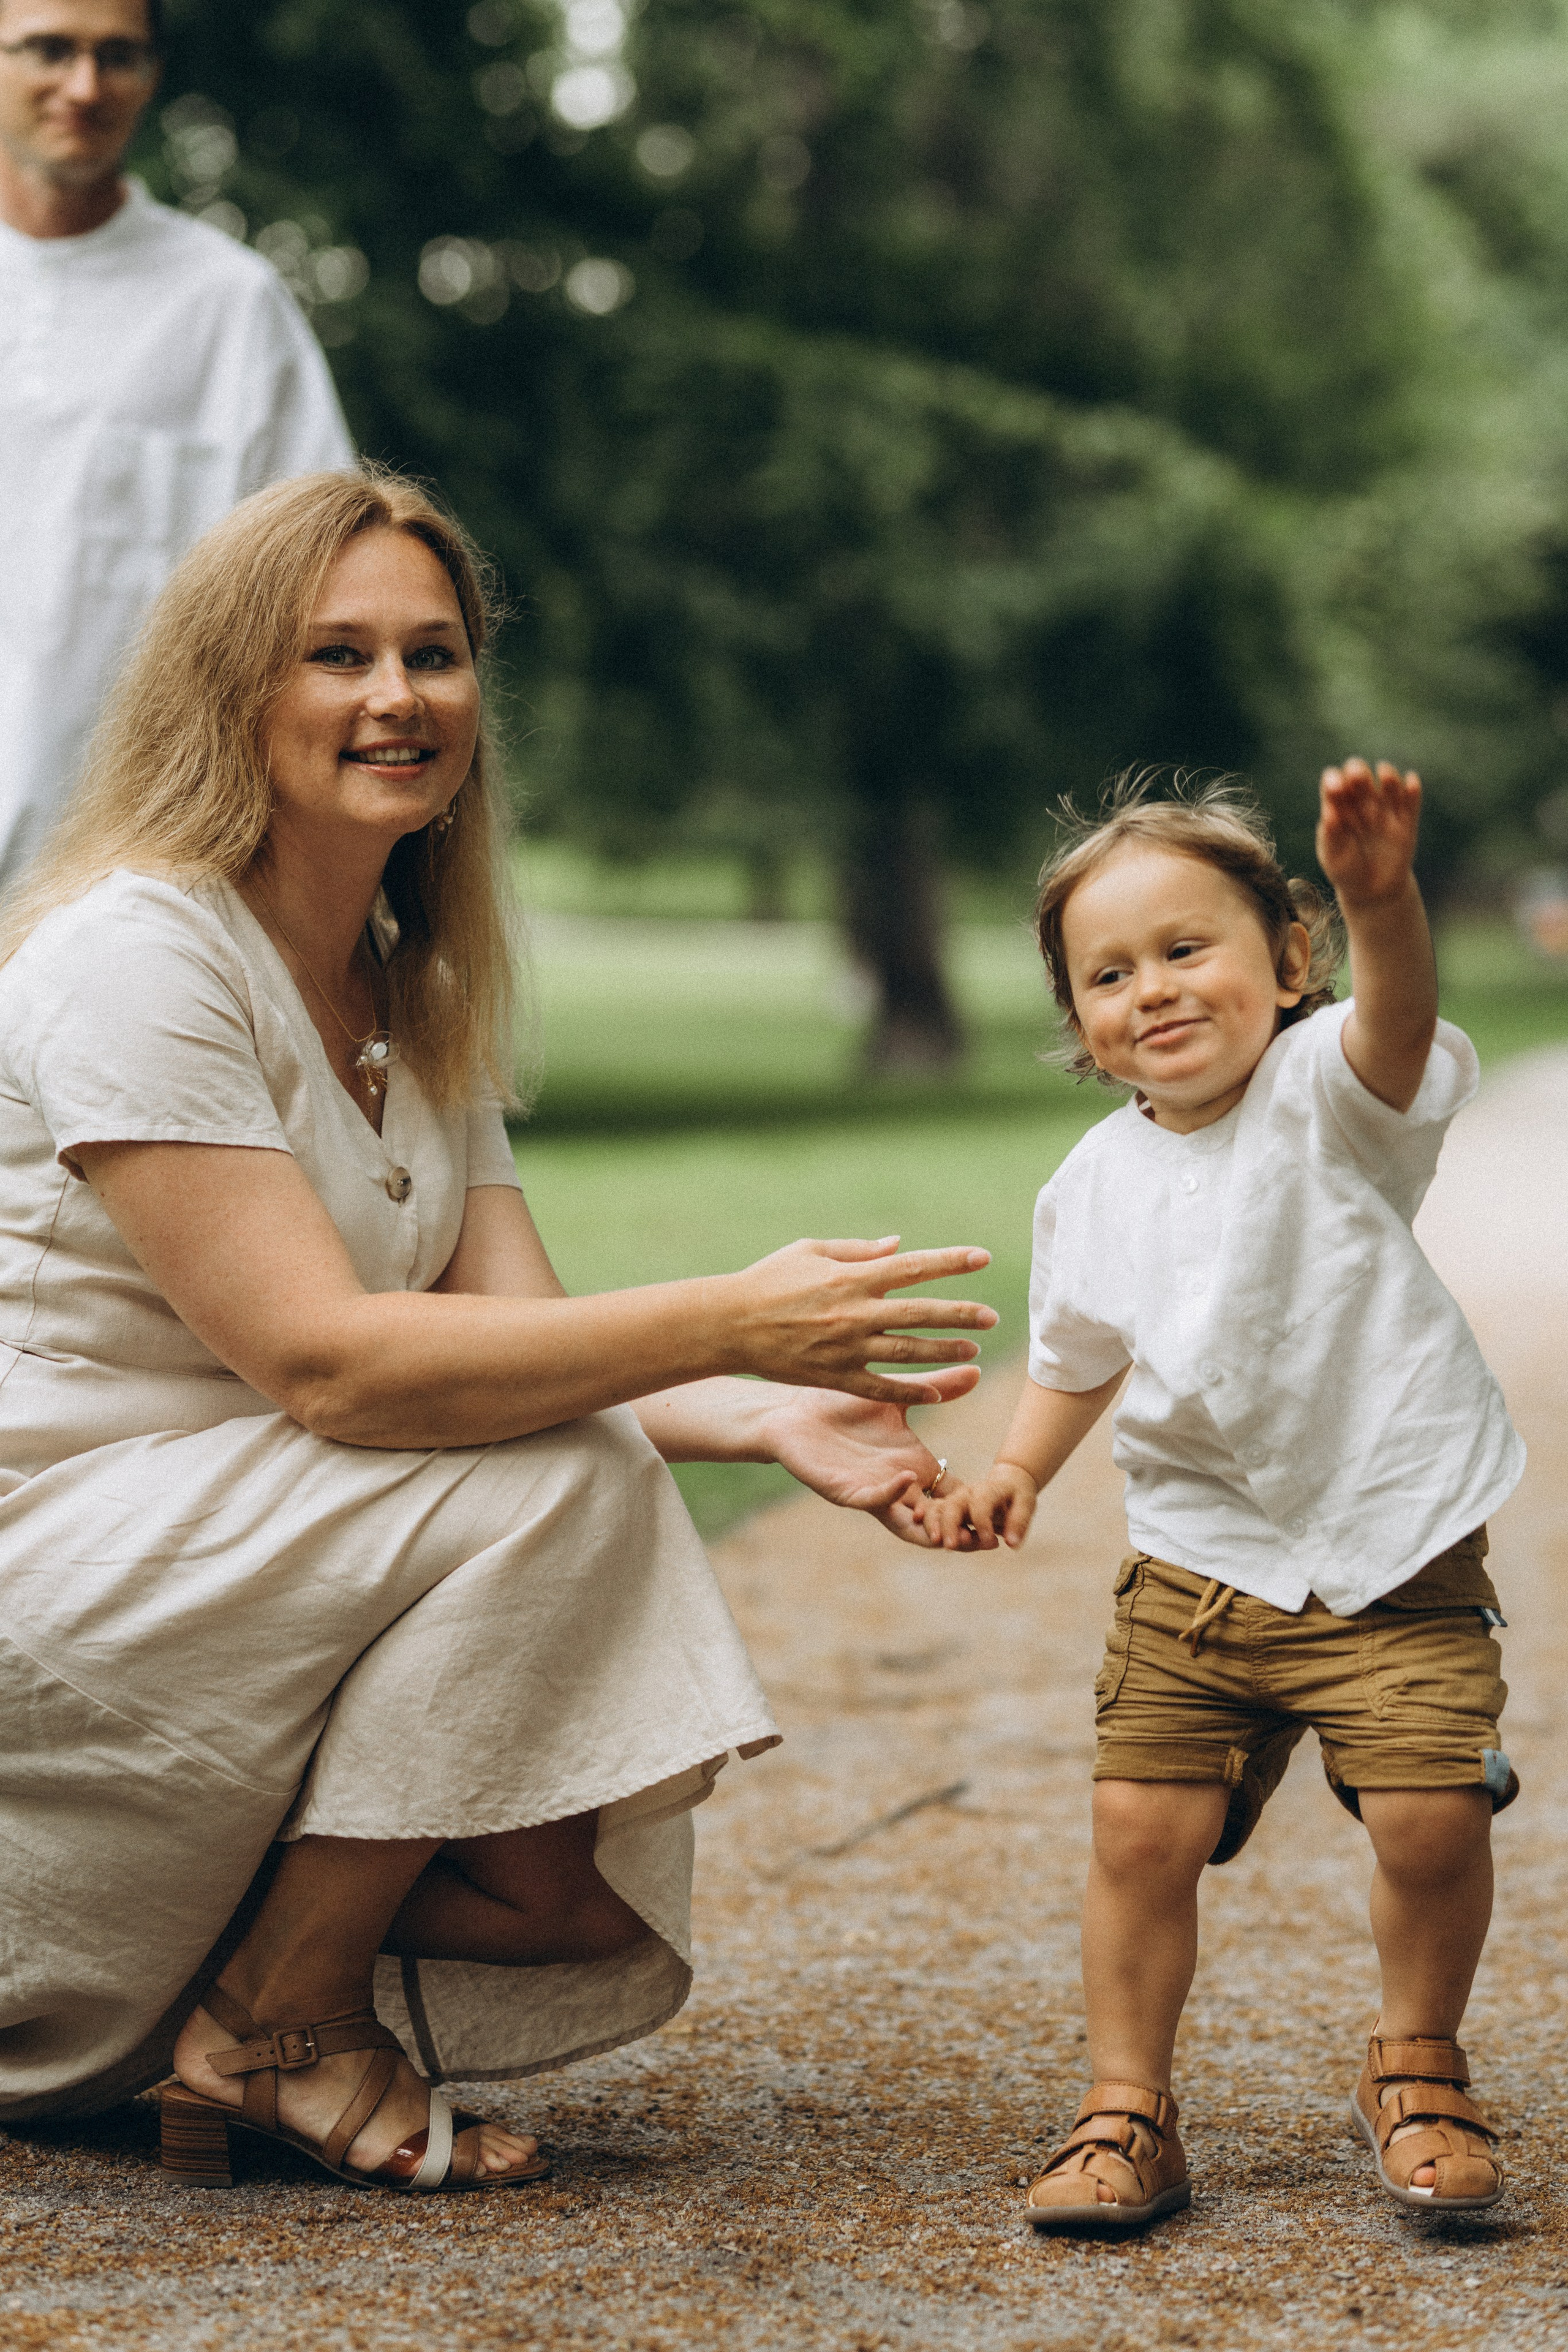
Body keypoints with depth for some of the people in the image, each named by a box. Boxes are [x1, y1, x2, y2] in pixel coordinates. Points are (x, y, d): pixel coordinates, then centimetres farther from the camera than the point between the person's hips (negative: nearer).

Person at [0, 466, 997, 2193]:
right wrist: (723, 1323, -30)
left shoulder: (424, 1002, 11)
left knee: (597, 1898, -6)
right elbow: (324, 1364, -25)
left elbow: (525, 1344, 1)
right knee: (559, 1479, -24)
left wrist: (768, 1419, -19)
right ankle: (275, 2025, -10)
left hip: (216, 1615, 8)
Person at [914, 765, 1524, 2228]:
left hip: (1396, 1551, -3)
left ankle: (1414, 2076, 16)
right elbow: (1078, 1358, 20)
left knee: (1432, 1820, -12)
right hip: (1199, 1562, 4)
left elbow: (1392, 1027, -36)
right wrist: (1016, 1471, 2)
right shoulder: (1093, 1187, 3)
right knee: (1141, 1830, -5)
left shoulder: (1328, 1097, -11)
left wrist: (1379, 896, -56)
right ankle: (1126, 2110, 14)